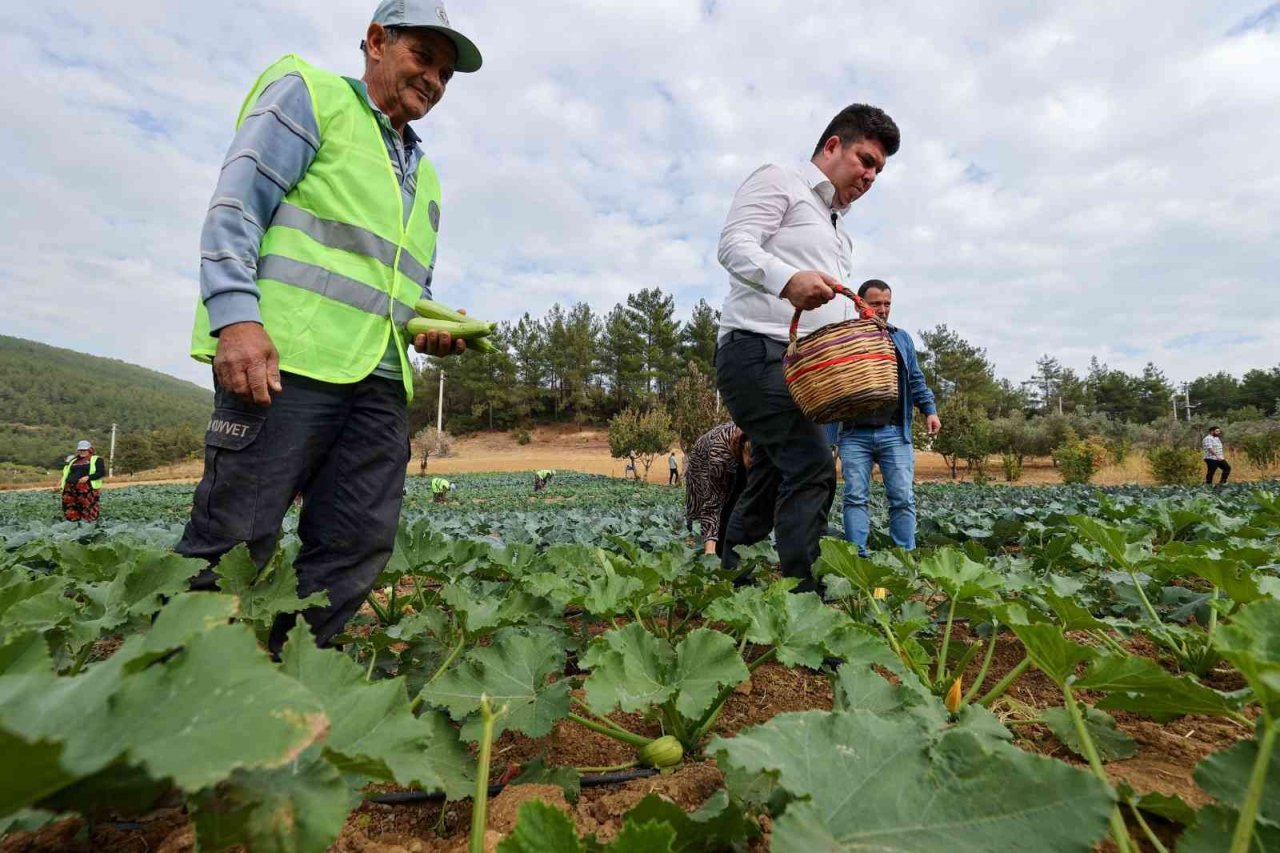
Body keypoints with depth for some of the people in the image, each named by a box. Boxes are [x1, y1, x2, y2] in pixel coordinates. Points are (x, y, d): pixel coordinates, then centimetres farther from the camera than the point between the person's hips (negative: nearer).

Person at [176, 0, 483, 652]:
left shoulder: (424, 176, 29)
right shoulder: (307, 94, 10)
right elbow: (235, 206, -3)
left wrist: (434, 327, 9)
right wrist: (237, 315, -18)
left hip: (382, 380, 7)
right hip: (285, 358, -6)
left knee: (356, 550, 2)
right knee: (233, 542, -7)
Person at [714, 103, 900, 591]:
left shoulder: (838, 231, 31)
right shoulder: (779, 181, 6)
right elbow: (734, 244, -11)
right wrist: (787, 278, -30)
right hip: (757, 350, -9)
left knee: (769, 485, 8)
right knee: (812, 466, -22)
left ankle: (725, 581, 17)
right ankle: (802, 588, -21)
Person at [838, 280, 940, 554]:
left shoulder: (902, 338, 17)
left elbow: (916, 380, 18)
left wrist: (929, 409, 7)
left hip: (895, 432, 2)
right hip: (855, 434, -2)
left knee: (903, 498, -1)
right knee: (856, 497, -2)